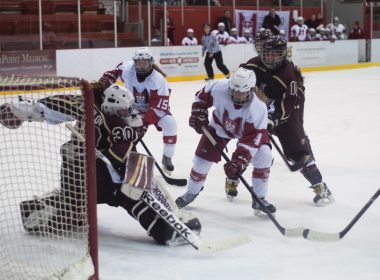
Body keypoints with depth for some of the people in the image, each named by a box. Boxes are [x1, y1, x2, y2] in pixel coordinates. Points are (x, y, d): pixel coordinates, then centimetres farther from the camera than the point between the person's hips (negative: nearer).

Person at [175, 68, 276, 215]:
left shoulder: (258, 109, -39)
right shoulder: (218, 88, -35)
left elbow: (250, 139, -38)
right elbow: (202, 96, -12)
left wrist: (239, 161, -46)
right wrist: (199, 114, -21)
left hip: (250, 129, -1)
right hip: (221, 125, 1)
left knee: (263, 156, -21)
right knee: (202, 158, -3)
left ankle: (259, 199, -3)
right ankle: (192, 192, 25)